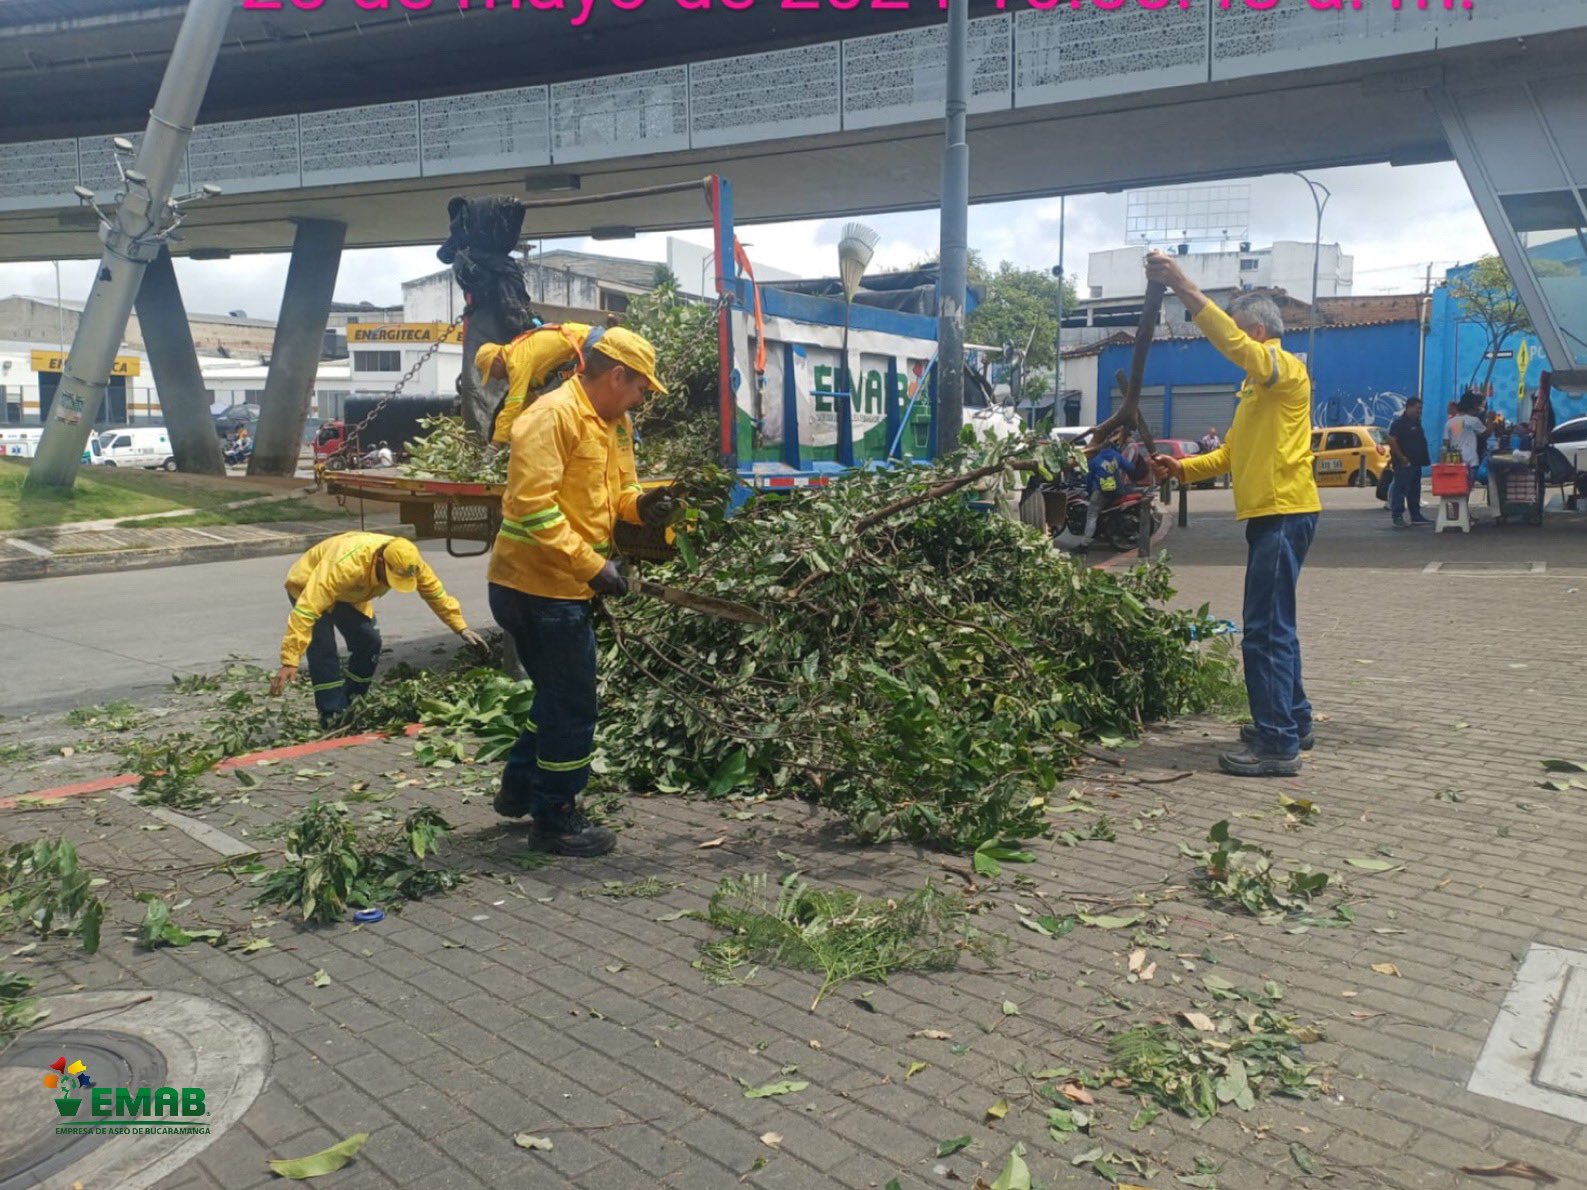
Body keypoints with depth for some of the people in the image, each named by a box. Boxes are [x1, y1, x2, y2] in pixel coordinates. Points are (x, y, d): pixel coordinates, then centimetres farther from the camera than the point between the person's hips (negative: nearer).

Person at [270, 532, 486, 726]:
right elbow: (306, 611, -47)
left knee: (369, 642, -5)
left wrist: (461, 627, -15)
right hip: (308, 586, -6)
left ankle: (349, 706, 11)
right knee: (324, 651, -19)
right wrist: (290, 661, -50)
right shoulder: (344, 565, -46)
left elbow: (436, 593, -11)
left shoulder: (408, 562, -27)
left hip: (350, 594, 6)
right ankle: (332, 716, -12)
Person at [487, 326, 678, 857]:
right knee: (572, 706, 0)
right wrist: (591, 564, -26)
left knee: (560, 694, 22)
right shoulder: (553, 415, -18)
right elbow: (532, 505, -26)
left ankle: (520, 788, 39)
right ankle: (556, 819, 14)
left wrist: (640, 504, -6)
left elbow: (618, 487, 18)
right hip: (539, 585, -10)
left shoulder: (615, 423, 12)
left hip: (566, 585, 10)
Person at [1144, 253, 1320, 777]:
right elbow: (1231, 452, 22)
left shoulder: (1286, 368, -8)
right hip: (1269, 514, 11)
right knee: (1274, 626, 18)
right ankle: (1293, 722, 30)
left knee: (1266, 630, -11)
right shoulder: (1256, 385, 23)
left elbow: (1232, 342, -27)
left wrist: (1184, 288, -31)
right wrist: (1185, 468, 6)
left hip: (1284, 513, -11)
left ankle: (1277, 744, -8)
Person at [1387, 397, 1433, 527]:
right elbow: (1392, 441, -19)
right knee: (1401, 490, -8)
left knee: (1415, 491, 13)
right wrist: (1401, 458, -21)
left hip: (1416, 463, 9)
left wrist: (1424, 458, 16)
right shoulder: (1399, 422, -11)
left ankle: (1416, 516, 18)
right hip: (1404, 463, -9)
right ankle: (1397, 517, -7)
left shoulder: (1417, 423, 17)